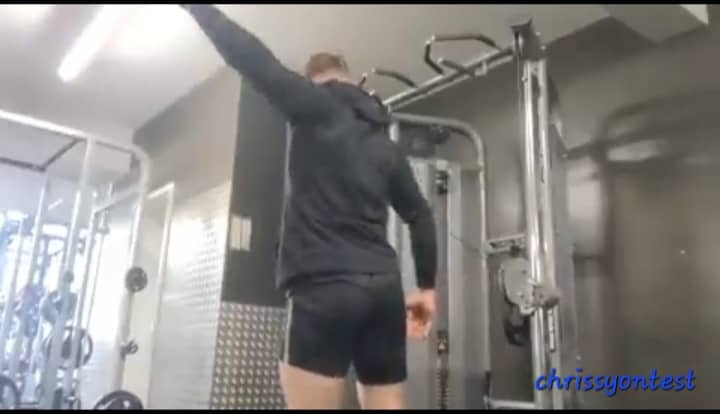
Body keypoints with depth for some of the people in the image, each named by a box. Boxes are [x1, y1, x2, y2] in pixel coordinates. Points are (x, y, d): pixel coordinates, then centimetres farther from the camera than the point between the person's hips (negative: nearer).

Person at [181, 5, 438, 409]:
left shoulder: (318, 108, 3)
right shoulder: (386, 144, 21)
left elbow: (253, 58, -1)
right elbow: (421, 216, 19)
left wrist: (198, 9, 11)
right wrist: (427, 287, 23)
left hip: (326, 286, -7)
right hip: (384, 288, 7)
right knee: (387, 404, 10)